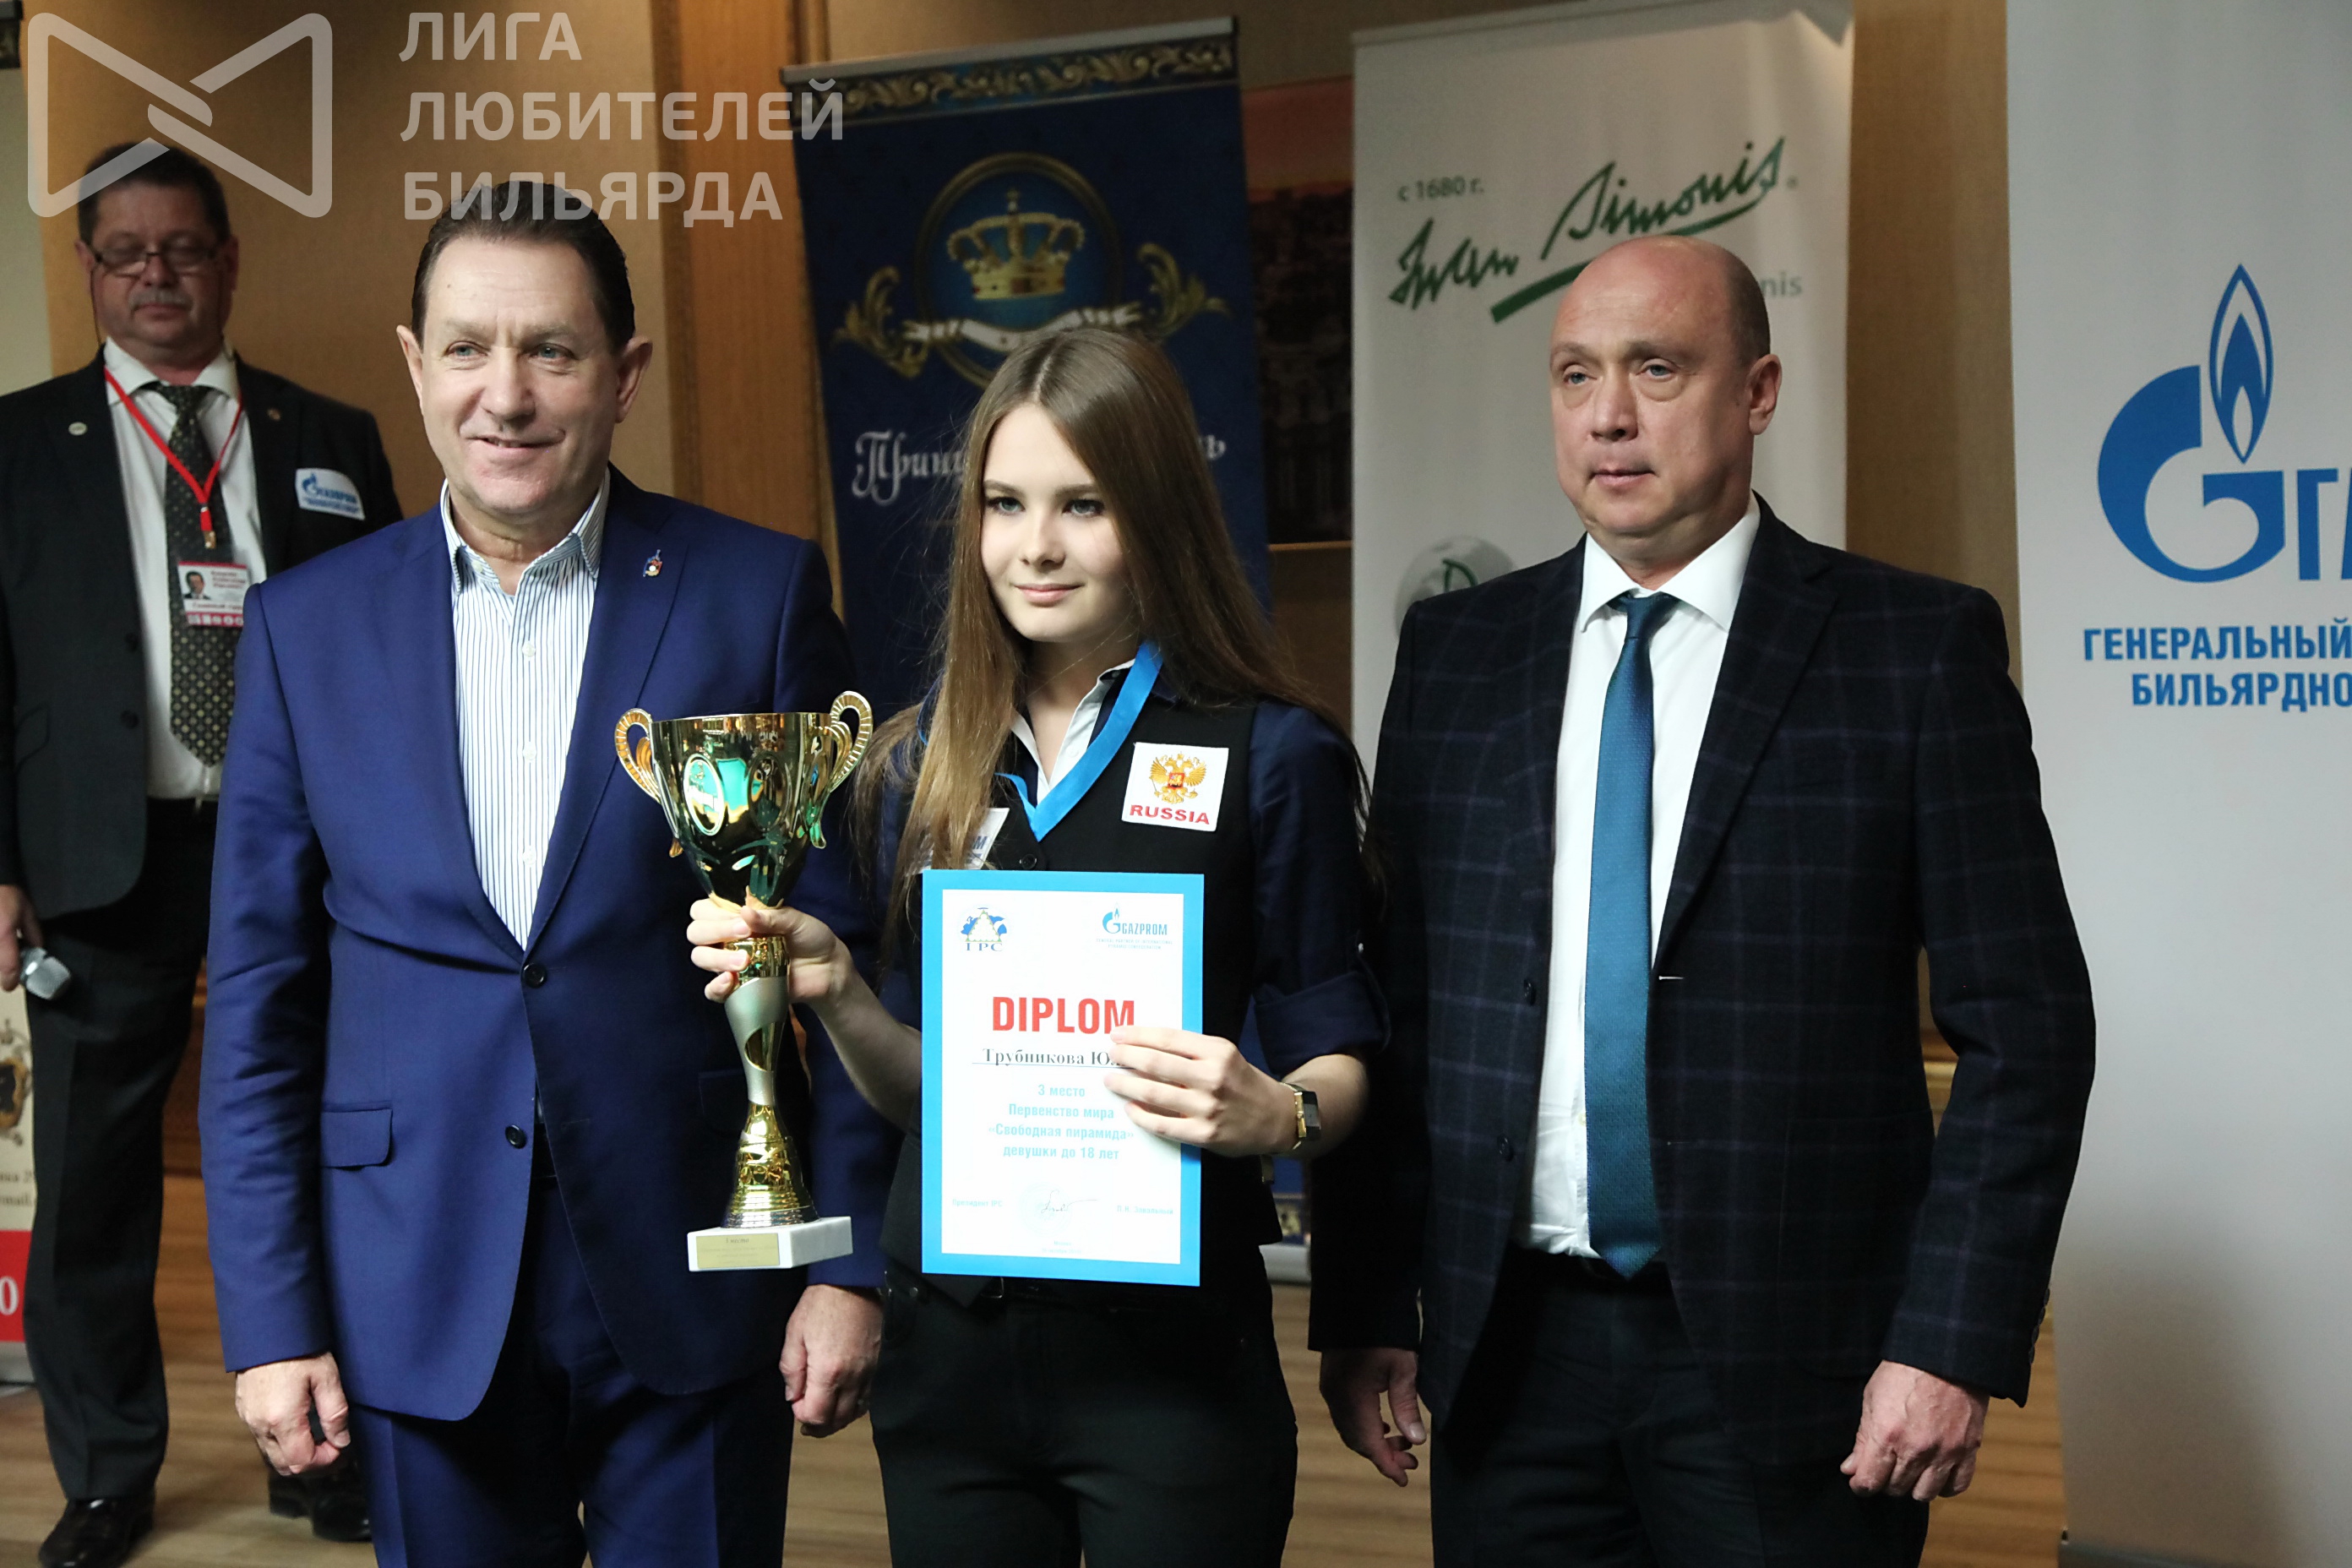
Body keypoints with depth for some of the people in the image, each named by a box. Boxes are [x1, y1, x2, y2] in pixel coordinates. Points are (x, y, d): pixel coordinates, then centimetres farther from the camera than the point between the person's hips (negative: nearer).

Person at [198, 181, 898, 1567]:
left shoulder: (761, 594, -4)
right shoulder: (308, 625, 2)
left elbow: (845, 951, -2)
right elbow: (262, 997, 4)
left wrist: (851, 1262, -5)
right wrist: (269, 1319, 0)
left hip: (694, 1286, -1)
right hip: (419, 1297, 2)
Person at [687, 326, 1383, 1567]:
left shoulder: (1273, 755, -5)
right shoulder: (928, 761, 7)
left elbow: (1335, 1059, -3)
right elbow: (917, 1088, 11)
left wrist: (1276, 1114, -23)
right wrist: (834, 991, -7)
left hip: (1167, 1340, -4)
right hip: (948, 1341, 4)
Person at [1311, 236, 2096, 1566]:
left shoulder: (1920, 646, -3)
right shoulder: (1454, 655, 6)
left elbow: (2024, 1021, -5)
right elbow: (1395, 1002, 7)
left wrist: (1957, 1342, -11)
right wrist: (1366, 1309, 3)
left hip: (1788, 1358, -2)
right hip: (1509, 1351, 3)